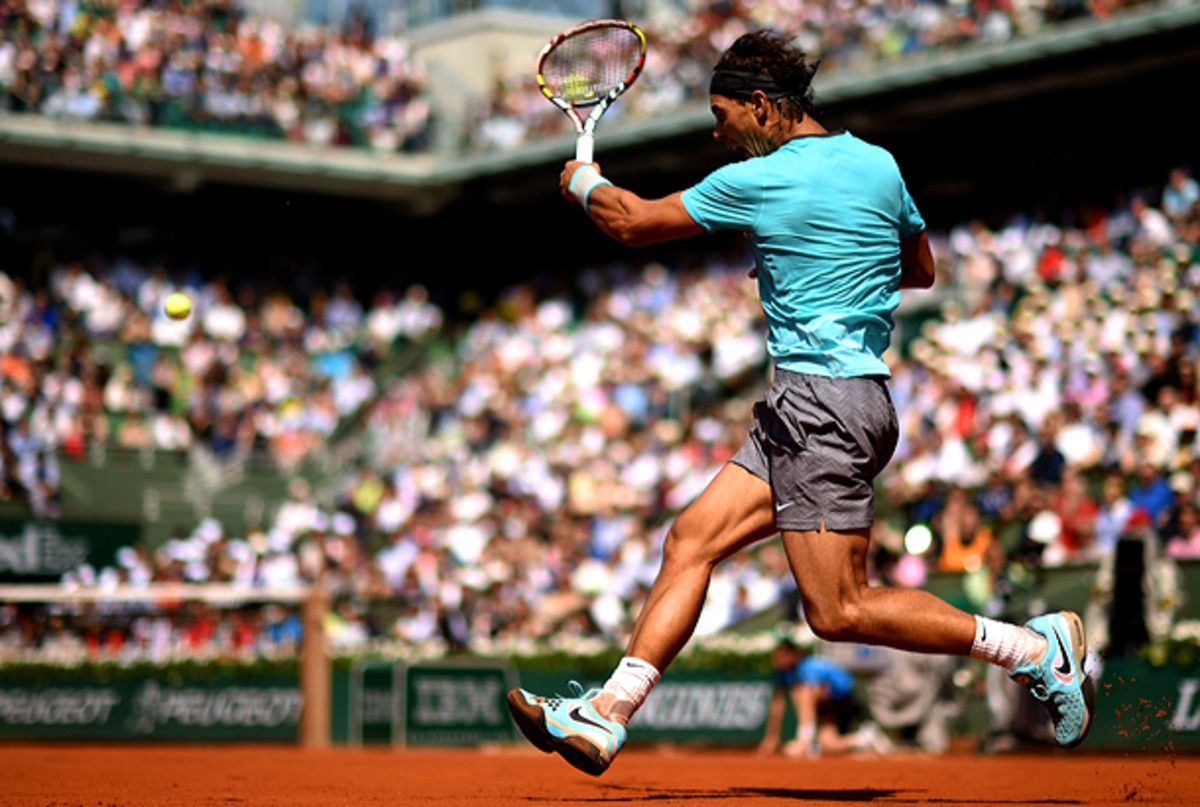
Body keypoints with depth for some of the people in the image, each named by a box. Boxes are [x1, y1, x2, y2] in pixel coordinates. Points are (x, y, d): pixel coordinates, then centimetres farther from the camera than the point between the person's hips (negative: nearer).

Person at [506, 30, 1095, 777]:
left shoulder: (757, 182, -10)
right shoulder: (878, 164, 11)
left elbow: (631, 223, 3)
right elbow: (921, 269, 27)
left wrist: (584, 182, 23)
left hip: (824, 401, -10)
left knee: (840, 612, -8)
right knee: (690, 541, 7)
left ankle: (1035, 647, -4)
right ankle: (606, 717, 3)